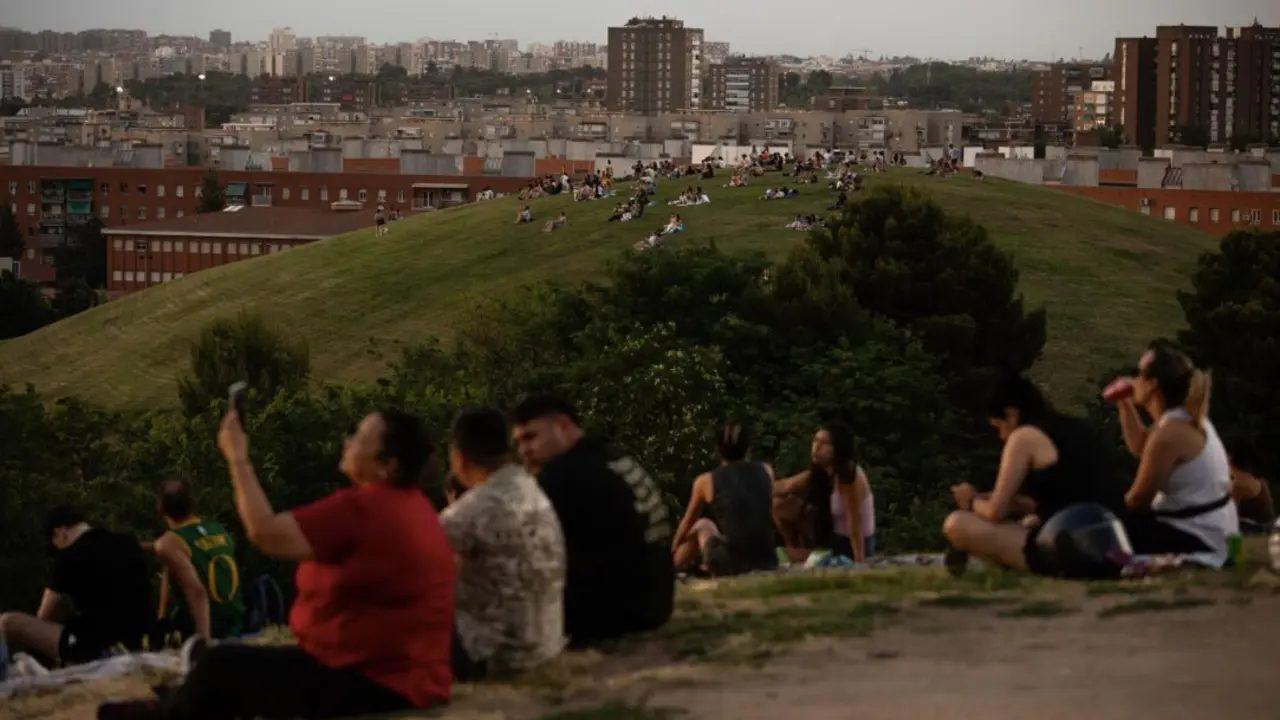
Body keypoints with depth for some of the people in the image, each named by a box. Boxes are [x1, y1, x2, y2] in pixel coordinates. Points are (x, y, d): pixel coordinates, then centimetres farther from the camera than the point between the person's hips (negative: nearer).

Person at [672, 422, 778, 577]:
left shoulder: (706, 481, 3)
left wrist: (673, 551, 39)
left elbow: (688, 523, 20)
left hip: (729, 566, -2)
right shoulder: (766, 472, 9)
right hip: (766, 564, 2)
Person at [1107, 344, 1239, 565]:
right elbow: (1141, 448, 27)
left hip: (1196, 538, -10)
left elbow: (1138, 500, -17)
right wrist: (1124, 405, 14)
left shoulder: (1169, 433, -23)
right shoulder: (1186, 417, 8)